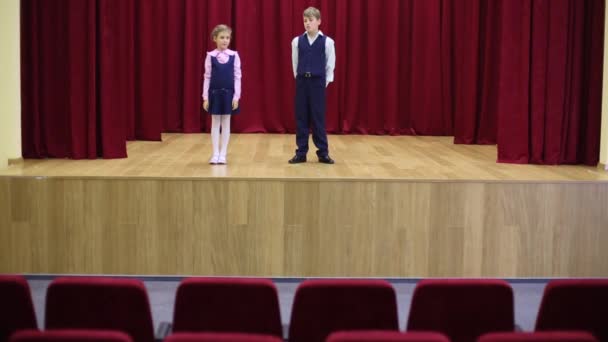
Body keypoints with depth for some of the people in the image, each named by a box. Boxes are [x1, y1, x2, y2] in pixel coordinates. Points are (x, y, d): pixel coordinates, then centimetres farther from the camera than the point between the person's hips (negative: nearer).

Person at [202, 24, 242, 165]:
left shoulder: (234, 55, -2)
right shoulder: (210, 56, -3)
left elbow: (237, 76, -1)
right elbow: (207, 77, 0)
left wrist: (236, 96, -7)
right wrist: (205, 97, -4)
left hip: (228, 93, 0)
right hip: (214, 93, 0)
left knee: (226, 123, 5)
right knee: (215, 123, 5)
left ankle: (223, 154, 11)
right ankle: (215, 154, 10)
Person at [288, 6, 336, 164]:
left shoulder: (327, 42, -5)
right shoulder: (297, 41, 1)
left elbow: (330, 64, 2)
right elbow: (295, 63, 10)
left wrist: (326, 81, 0)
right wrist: (299, 79, 9)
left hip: (318, 82, -2)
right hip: (302, 82, 2)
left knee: (318, 118, 1)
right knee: (301, 118, 4)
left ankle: (323, 153, 8)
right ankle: (301, 153, 10)